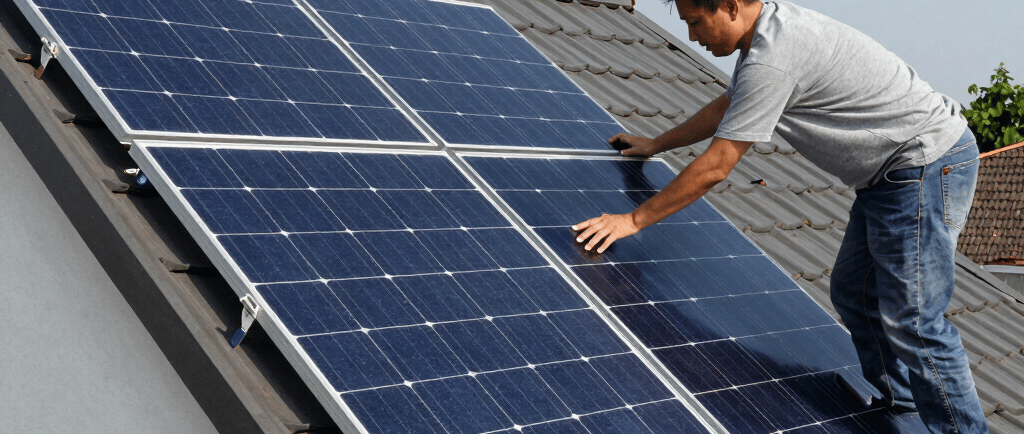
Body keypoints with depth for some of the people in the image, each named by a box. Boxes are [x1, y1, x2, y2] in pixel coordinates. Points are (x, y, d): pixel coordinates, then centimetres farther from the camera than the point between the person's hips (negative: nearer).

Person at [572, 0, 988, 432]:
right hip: (892, 174, 11)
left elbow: (714, 168, -21)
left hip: (928, 168, -11)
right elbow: (726, 106, 26)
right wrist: (656, 144, 36)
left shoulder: (771, 61, -25)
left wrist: (633, 220, -11)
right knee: (853, 294, 16)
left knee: (911, 322, -8)